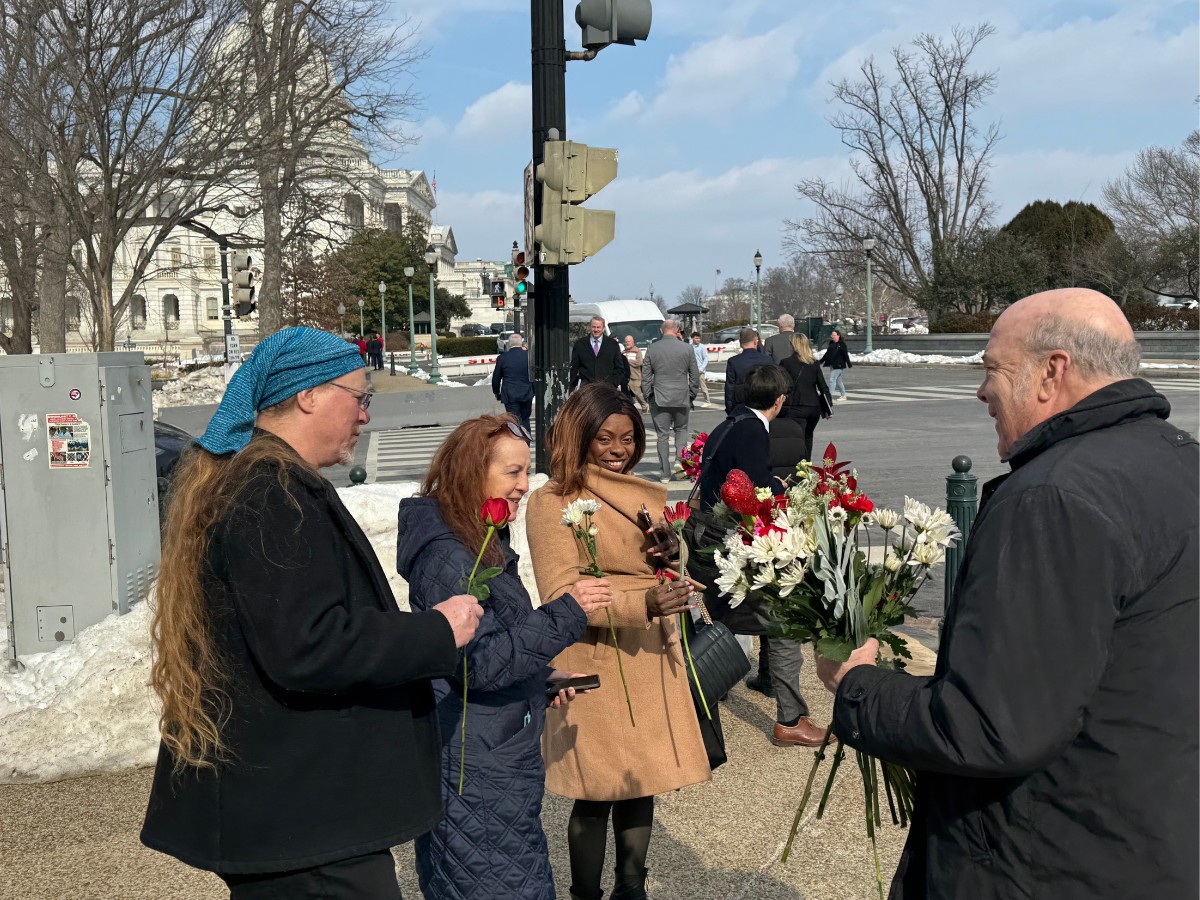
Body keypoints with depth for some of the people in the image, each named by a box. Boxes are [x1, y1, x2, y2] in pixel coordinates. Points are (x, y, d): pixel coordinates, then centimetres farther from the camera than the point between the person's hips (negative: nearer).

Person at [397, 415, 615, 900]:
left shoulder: (484, 545, 11)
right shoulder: (448, 557, -20)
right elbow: (478, 664, -24)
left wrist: (544, 675, 9)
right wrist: (567, 613, -24)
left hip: (498, 760, 10)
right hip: (476, 773, -10)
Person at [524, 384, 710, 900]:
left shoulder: (645, 496, 10)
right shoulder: (551, 502, -10)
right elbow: (562, 595, -17)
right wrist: (644, 602, -29)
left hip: (650, 662, 6)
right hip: (595, 669, -6)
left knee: (643, 781, 13)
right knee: (597, 794, 3)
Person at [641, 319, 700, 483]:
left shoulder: (651, 349, -3)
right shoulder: (687, 348, -3)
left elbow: (645, 376, 1)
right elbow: (695, 375, 3)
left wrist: (648, 396, 10)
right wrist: (692, 394, 14)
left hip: (659, 399, 0)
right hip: (682, 398, 0)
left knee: (662, 435, 4)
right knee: (681, 430, 17)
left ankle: (665, 473, 7)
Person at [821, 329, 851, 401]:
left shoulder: (842, 344, -9)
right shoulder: (831, 343, 10)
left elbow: (845, 355, -11)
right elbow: (827, 353, 20)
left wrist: (849, 364, -11)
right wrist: (821, 361, 24)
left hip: (838, 365, -8)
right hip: (832, 365, 8)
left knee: (832, 379, -13)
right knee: (838, 380, 16)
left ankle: (830, 396, -13)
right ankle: (843, 395, 28)